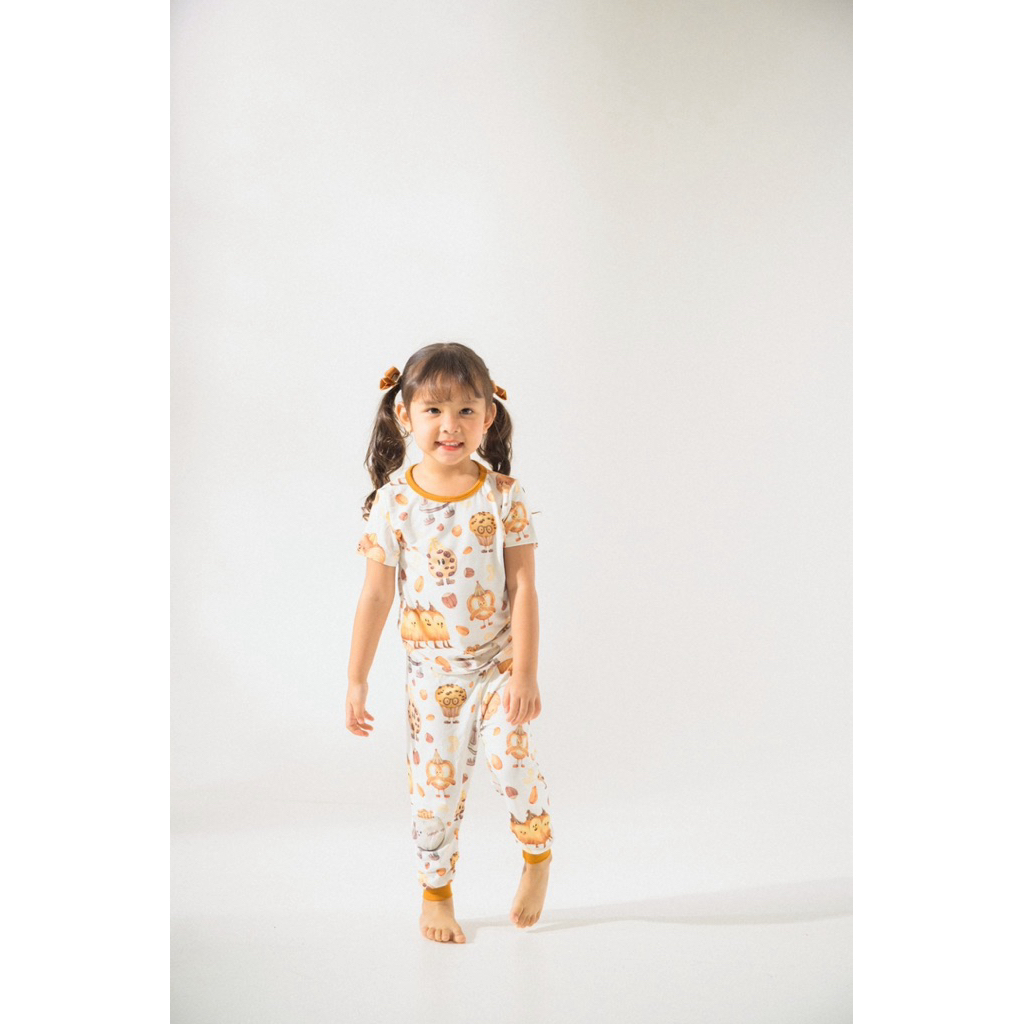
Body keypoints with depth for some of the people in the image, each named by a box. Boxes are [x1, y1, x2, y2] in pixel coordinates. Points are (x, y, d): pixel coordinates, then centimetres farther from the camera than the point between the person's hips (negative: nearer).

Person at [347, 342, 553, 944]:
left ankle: (538, 854, 13)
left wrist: (525, 673, -12)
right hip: (431, 668, 1)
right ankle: (436, 894, 27)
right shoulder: (394, 500, -8)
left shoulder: (504, 494, -9)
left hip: (499, 661, -1)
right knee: (436, 781, 6)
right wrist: (357, 680, -2)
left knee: (509, 755, -17)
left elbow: (524, 586, -8)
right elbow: (377, 594, -3)